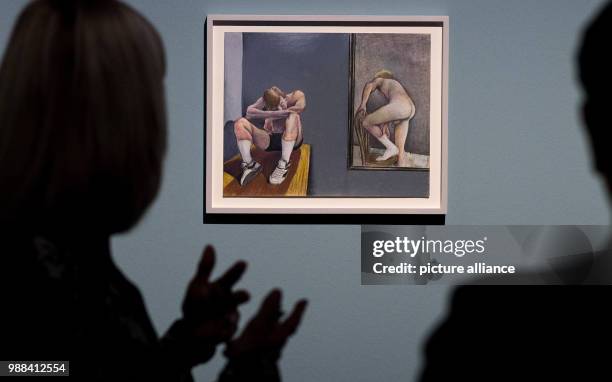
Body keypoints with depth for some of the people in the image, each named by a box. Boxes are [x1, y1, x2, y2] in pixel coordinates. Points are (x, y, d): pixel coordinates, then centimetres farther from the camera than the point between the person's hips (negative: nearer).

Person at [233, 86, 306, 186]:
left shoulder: (293, 97, -6)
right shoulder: (263, 101, -1)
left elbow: (300, 107, -28)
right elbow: (249, 112, -18)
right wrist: (274, 113, -28)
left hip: (292, 141, -2)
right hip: (269, 141, 2)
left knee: (293, 116, -35)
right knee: (240, 123, -18)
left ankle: (284, 164, -35)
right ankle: (249, 164, -22)